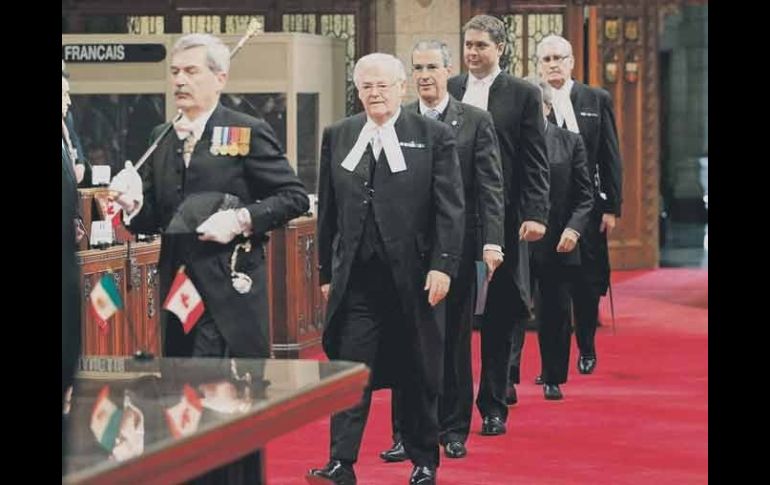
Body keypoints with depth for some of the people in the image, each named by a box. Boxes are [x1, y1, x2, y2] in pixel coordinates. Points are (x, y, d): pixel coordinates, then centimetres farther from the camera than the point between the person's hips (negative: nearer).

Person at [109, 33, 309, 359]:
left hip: (230, 295, -5)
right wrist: (133, 203, -8)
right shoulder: (161, 137, 13)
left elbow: (294, 197, -4)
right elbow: (152, 220, 15)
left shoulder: (249, 133, -2)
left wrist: (241, 219, -17)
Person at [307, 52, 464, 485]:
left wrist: (443, 266, -11)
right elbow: (328, 210, 12)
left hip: (413, 274, -2)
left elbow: (451, 209, -3)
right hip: (356, 275, 2)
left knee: (419, 375, 8)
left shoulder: (434, 137, 0)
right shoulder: (337, 137, 9)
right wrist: (327, 270, 9)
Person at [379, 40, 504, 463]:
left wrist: (492, 241, -12)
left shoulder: (476, 122, 2)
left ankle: (453, 430, 16)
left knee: (455, 340, 7)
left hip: (458, 247, -1)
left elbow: (490, 187, -2)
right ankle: (406, 432, 8)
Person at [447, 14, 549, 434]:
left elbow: (535, 161, 0)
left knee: (499, 316, 5)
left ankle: (493, 406, 13)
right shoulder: (447, 91, 8)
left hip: (503, 219, -1)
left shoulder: (523, 94, 2)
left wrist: (535, 214, -10)